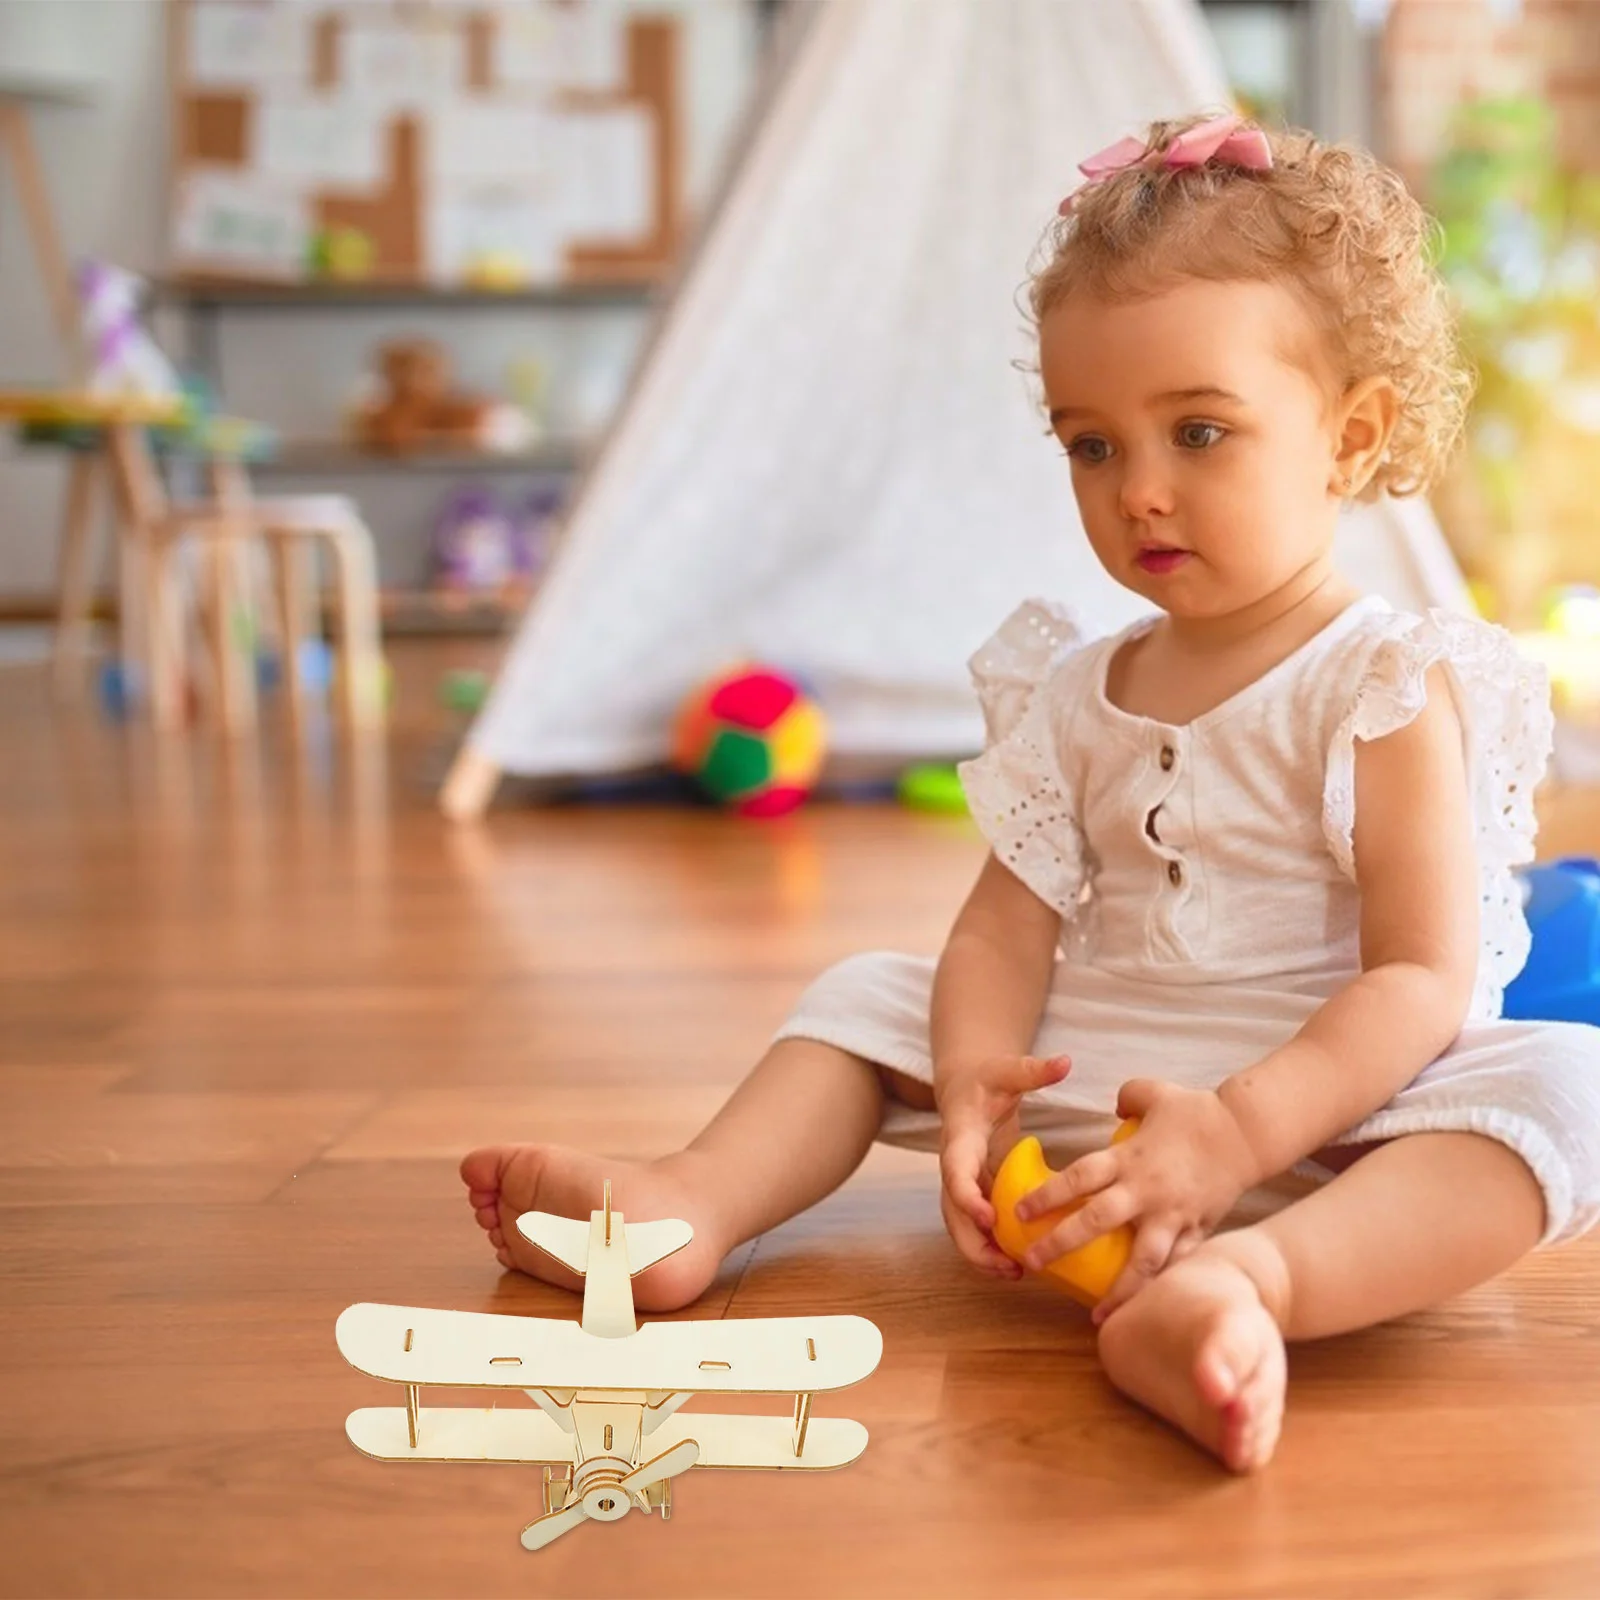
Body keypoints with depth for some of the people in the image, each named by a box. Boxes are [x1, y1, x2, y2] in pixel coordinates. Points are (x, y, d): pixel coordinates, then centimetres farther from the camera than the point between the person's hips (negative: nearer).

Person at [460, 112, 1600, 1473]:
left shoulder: (1387, 693, -9)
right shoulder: (1077, 698, 9)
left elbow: (1422, 980, -17)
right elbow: (1007, 927, 3)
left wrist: (1238, 1130, -31)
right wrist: (972, 1084, -19)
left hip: (1331, 1107, -5)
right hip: (1081, 1085, 6)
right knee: (871, 996, 9)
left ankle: (1248, 1279, -56)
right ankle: (694, 1201, -14)